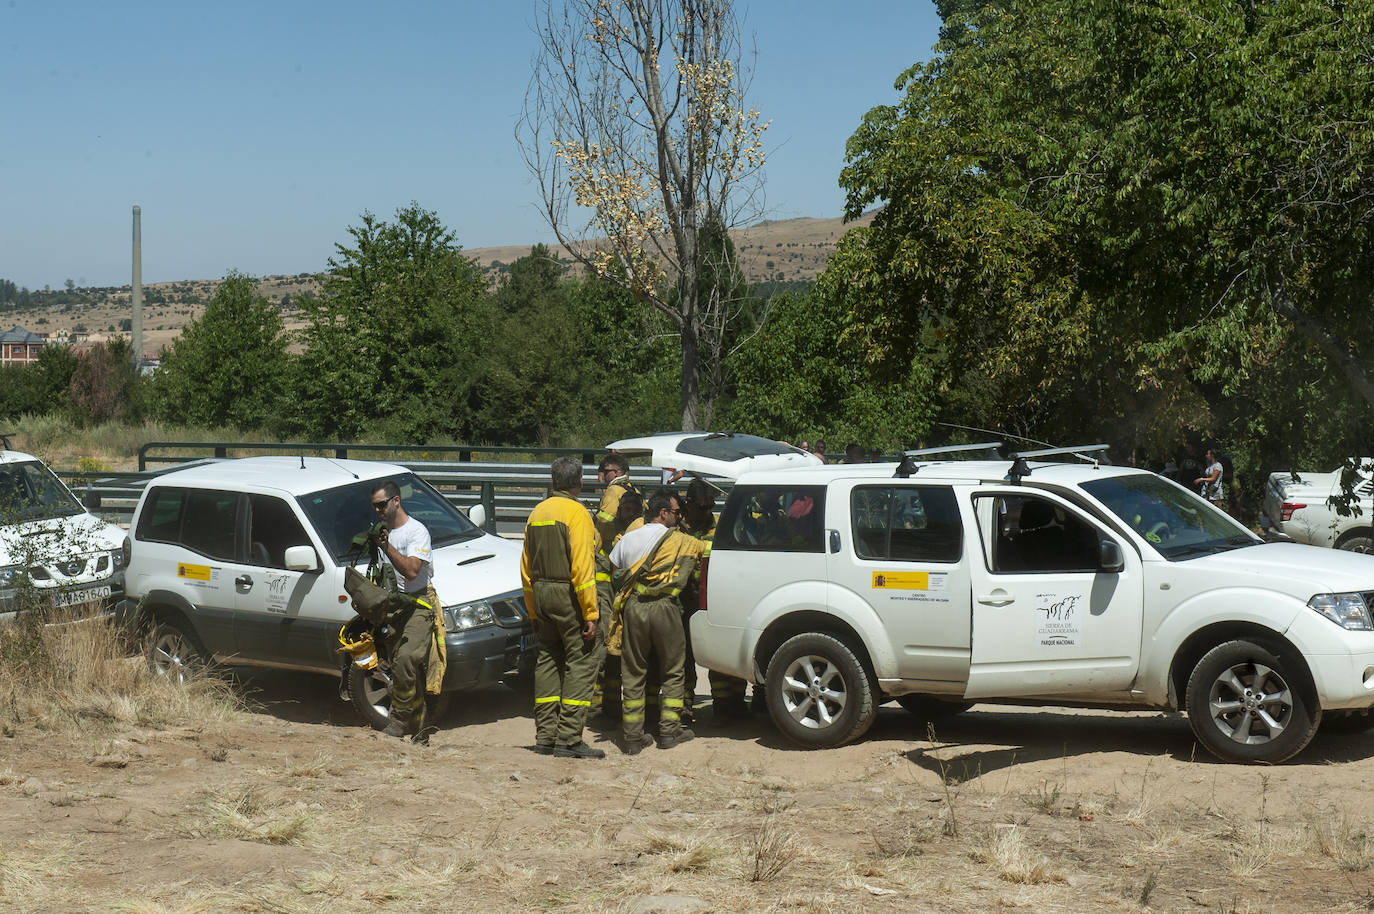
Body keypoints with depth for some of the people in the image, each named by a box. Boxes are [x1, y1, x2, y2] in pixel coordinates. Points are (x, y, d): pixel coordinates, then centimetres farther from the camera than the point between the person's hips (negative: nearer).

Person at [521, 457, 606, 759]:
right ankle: (568, 739, -8)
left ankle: (545, 737, 15)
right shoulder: (576, 512, -10)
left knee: (548, 662, 14)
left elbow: (526, 569, 18)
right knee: (582, 661, -4)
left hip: (542, 594, 8)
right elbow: (581, 567, -18)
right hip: (568, 597, -8)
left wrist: (534, 613, 23)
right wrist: (591, 614, -16)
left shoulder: (537, 513, 14)